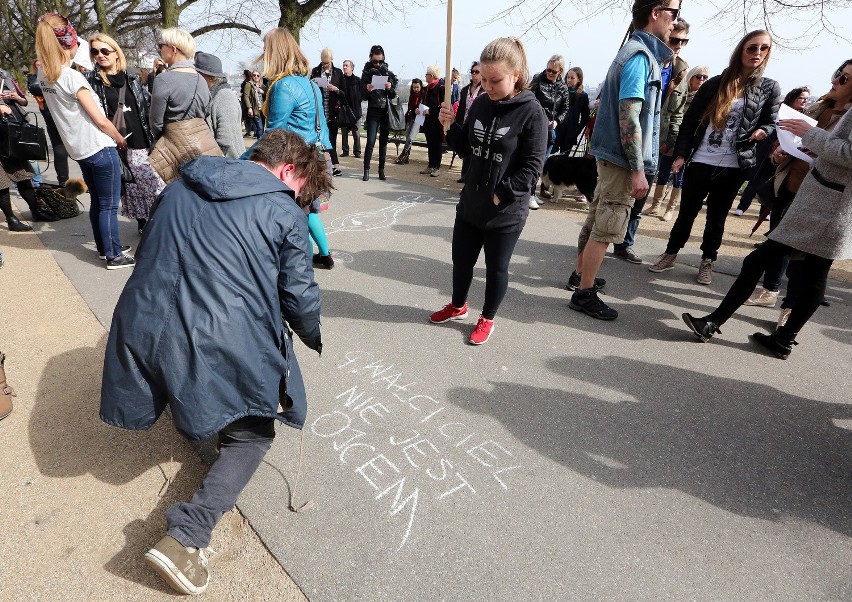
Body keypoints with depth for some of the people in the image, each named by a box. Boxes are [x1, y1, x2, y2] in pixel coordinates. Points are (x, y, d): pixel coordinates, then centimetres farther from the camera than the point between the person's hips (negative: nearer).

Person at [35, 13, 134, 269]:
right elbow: (100, 120, -14)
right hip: (100, 149, -8)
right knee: (109, 206, -1)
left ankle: (104, 248, 27)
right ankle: (114, 256, 5)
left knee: (97, 202, 17)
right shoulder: (73, 77, -18)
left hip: (79, 149, 8)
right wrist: (121, 140, 0)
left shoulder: (43, 75, 6)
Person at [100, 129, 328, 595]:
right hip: (225, 343, -6)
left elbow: (147, 256, 22)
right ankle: (186, 535, 2)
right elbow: (299, 295, -2)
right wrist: (315, 340, 18)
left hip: (143, 328, 6)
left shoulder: (179, 187, 13)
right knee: (251, 433, 15)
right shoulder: (284, 212, -4)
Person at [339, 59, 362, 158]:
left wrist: (357, 104, -10)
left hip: (355, 110, -2)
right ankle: (345, 151, 11)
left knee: (356, 133, -2)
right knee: (344, 133, 5)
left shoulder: (357, 80, 3)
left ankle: (357, 151, 4)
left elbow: (361, 94, 0)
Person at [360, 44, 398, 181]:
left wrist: (390, 88, -14)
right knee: (371, 141, -10)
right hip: (373, 111, -2)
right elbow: (362, 94, 2)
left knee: (384, 141, 4)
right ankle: (366, 170, -6)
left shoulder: (389, 73, 7)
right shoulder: (366, 73, 3)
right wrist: (367, 89, -19)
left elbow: (393, 95, 6)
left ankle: (381, 169, 10)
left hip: (386, 111, 2)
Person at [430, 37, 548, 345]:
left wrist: (501, 194, -18)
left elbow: (532, 166, -14)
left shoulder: (531, 112, -12)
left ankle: (487, 319, 31)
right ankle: (458, 306, 42)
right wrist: (451, 126, -5)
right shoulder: (480, 104, 4)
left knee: (496, 268, 10)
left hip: (506, 212, -5)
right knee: (461, 259, 17)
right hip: (470, 204, 6)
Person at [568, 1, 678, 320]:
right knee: (606, 228, -6)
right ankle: (584, 293, 1)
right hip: (623, 160, -10)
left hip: (610, 155, 10)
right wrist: (638, 170, -22)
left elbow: (604, 100, 22)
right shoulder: (641, 55, -14)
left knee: (597, 218, 16)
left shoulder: (633, 52, 16)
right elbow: (629, 118, -21)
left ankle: (581, 274, 29)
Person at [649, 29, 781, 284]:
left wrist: (763, 132, -12)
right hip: (700, 161, 0)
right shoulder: (716, 83, 4)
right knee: (686, 212, 5)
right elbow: (690, 121, 3)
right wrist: (681, 154, -6)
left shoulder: (770, 88, 6)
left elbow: (771, 123, 13)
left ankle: (707, 262, 22)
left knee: (717, 216, 9)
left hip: (733, 166, 1)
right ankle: (670, 254, 20)